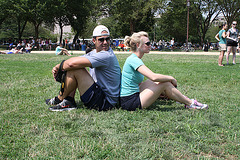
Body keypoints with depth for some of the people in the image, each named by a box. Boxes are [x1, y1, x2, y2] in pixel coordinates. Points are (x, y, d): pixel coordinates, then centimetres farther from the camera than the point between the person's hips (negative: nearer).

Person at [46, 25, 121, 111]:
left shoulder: (107, 56, -23)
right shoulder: (94, 53, 9)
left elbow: (72, 63, -28)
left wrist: (60, 67, -9)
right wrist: (57, 67, -11)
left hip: (106, 102, -10)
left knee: (75, 69, -18)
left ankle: (60, 99, 3)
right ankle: (69, 101, 6)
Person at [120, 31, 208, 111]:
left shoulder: (134, 59, 13)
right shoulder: (134, 60, -18)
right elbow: (154, 77, -29)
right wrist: (171, 78, -12)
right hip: (129, 102, -10)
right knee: (165, 84, -9)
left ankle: (182, 98, 29)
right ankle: (190, 103, 5)